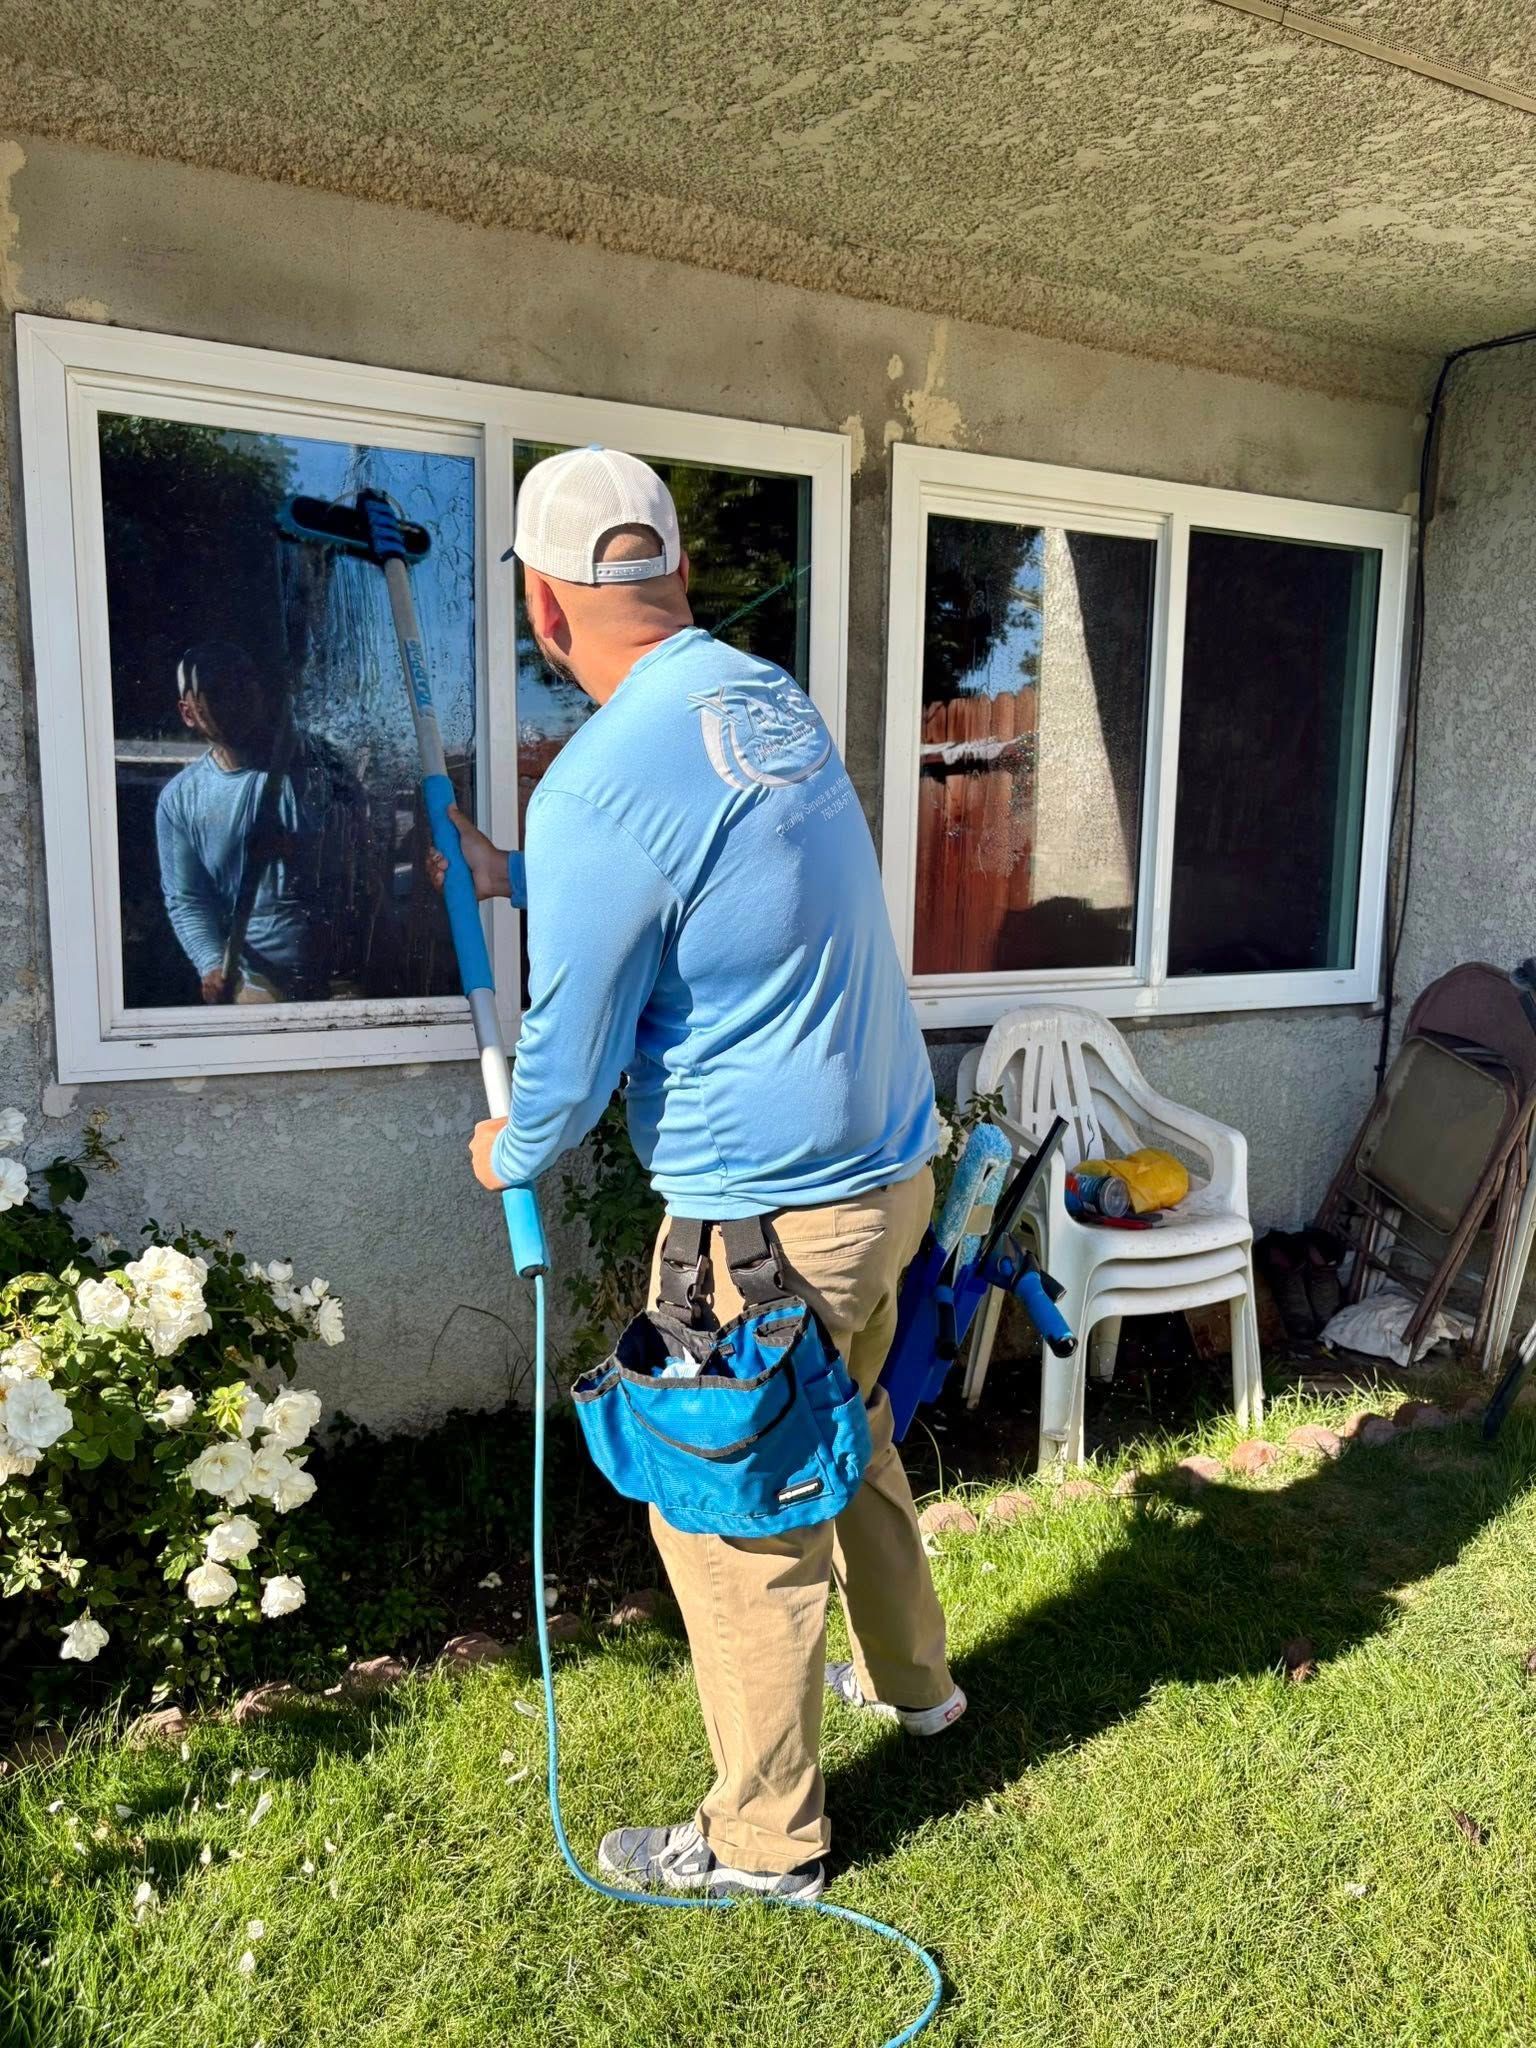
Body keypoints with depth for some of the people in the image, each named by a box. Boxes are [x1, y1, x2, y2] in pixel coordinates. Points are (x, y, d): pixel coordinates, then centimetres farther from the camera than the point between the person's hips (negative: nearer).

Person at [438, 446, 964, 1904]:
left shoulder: (599, 787, -23)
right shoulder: (776, 698, 4)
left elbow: (570, 1062, -15)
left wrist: (504, 1156, 7)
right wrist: (511, 878, 29)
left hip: (768, 1221, -9)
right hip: (890, 1169, 9)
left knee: (732, 1525, 10)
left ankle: (763, 1842, 30)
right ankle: (909, 1677, 51)